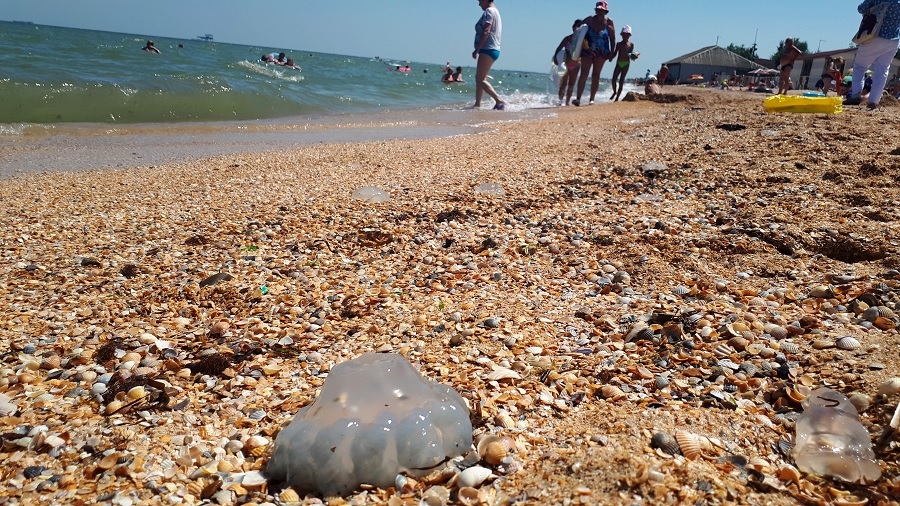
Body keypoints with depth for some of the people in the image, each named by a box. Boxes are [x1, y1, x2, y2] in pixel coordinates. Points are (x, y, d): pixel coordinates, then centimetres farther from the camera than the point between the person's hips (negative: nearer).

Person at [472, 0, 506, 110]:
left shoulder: (489, 11, -8)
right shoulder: (495, 11, 23)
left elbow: (486, 32, -19)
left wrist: (476, 49, -21)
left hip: (488, 49, -11)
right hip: (493, 50, 11)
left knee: (480, 79, -14)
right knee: (479, 79, 13)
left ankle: (499, 101, -21)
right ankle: (477, 104, 16)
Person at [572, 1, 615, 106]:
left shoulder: (609, 22, -4)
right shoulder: (589, 20, -2)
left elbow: (612, 39, -1)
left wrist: (611, 52, -5)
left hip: (601, 52, 0)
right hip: (587, 51, 0)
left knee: (596, 75, 4)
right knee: (584, 74, -8)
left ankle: (592, 99, 7)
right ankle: (578, 98, -13)